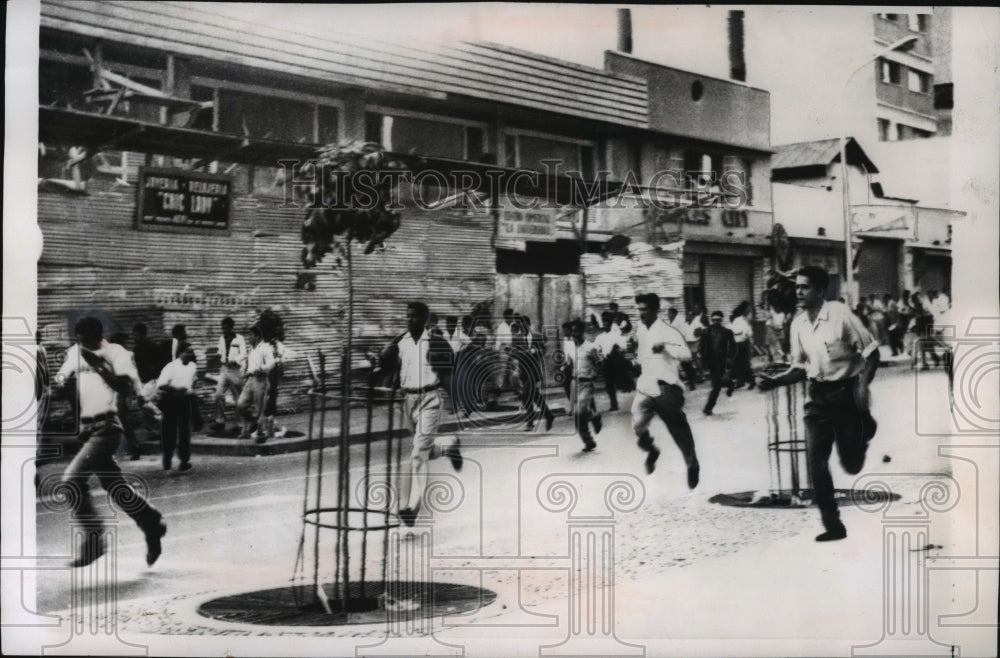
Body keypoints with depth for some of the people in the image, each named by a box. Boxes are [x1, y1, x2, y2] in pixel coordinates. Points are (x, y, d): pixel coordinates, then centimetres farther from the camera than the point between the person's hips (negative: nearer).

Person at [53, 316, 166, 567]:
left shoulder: (116, 353, -11)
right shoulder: (75, 352, 9)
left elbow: (128, 387, -22)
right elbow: (62, 376, 21)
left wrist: (101, 368, -31)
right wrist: (61, 380, -2)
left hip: (106, 427, -7)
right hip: (86, 427, 7)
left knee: (72, 480, -18)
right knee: (116, 487, 13)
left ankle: (93, 541, -8)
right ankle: (152, 524, 30)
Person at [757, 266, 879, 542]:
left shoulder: (840, 314, -14)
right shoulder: (798, 324, 4)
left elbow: (871, 351, -9)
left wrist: (863, 385, -20)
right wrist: (775, 381, -4)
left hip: (846, 392, -4)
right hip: (819, 397, 5)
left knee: (851, 465, 3)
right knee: (816, 463, -6)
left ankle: (865, 426, 37)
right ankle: (832, 525, 5)